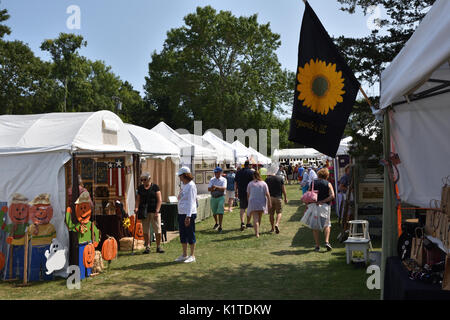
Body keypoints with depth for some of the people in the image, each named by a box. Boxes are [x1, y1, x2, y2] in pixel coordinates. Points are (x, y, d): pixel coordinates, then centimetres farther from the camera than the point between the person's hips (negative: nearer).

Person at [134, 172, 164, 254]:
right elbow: (138, 200, 10)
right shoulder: (140, 188, 11)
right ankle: (147, 247, 13)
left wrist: (157, 211, -11)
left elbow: (159, 200, -2)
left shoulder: (155, 187, 1)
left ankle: (158, 247, 9)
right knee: (145, 230, 3)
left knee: (158, 230, -4)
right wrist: (136, 207, -9)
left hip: (154, 211, -3)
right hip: (144, 212, 3)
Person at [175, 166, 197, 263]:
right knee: (182, 234, 13)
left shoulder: (191, 185, -14)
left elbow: (191, 202, -18)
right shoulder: (183, 184, 13)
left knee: (190, 235, 0)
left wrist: (188, 216, -22)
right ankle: (184, 255, 23)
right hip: (181, 213, 9)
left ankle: (192, 256, 9)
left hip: (189, 214, -9)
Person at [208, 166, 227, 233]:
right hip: (213, 197, 4)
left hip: (221, 197, -4)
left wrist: (216, 187, -29)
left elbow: (224, 188, -16)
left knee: (220, 212, -12)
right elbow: (209, 189, 0)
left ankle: (220, 226, -9)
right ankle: (216, 223, 36)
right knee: (214, 212, 13)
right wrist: (212, 188, -22)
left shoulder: (223, 179, 0)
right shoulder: (212, 179, 10)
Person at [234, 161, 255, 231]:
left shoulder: (238, 172, 7)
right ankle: (248, 223, 18)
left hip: (241, 193, 3)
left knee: (242, 208, 9)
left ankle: (242, 223, -8)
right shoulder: (252, 172, -7)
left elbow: (235, 183, 11)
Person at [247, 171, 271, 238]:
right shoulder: (264, 183, -1)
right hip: (262, 203, 1)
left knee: (255, 219, -4)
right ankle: (257, 231, 31)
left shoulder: (250, 184, 1)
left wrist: (248, 202, 18)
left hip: (253, 203, -1)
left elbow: (248, 195, 5)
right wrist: (269, 203, -2)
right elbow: (267, 194, -6)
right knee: (259, 218, 18)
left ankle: (257, 233, -17)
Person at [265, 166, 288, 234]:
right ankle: (277, 224, -18)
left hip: (270, 198, 0)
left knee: (271, 213, 9)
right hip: (278, 198, 0)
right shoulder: (280, 178, 6)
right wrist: (285, 198, 12)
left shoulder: (267, 179, 2)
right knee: (279, 212, 6)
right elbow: (283, 189, 6)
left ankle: (273, 228, 14)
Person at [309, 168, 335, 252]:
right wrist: (323, 201, -11)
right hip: (325, 206, -1)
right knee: (326, 225, 13)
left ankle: (317, 245, 8)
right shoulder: (328, 184, 2)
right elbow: (332, 196, -12)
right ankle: (327, 242, -6)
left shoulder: (313, 183, 7)